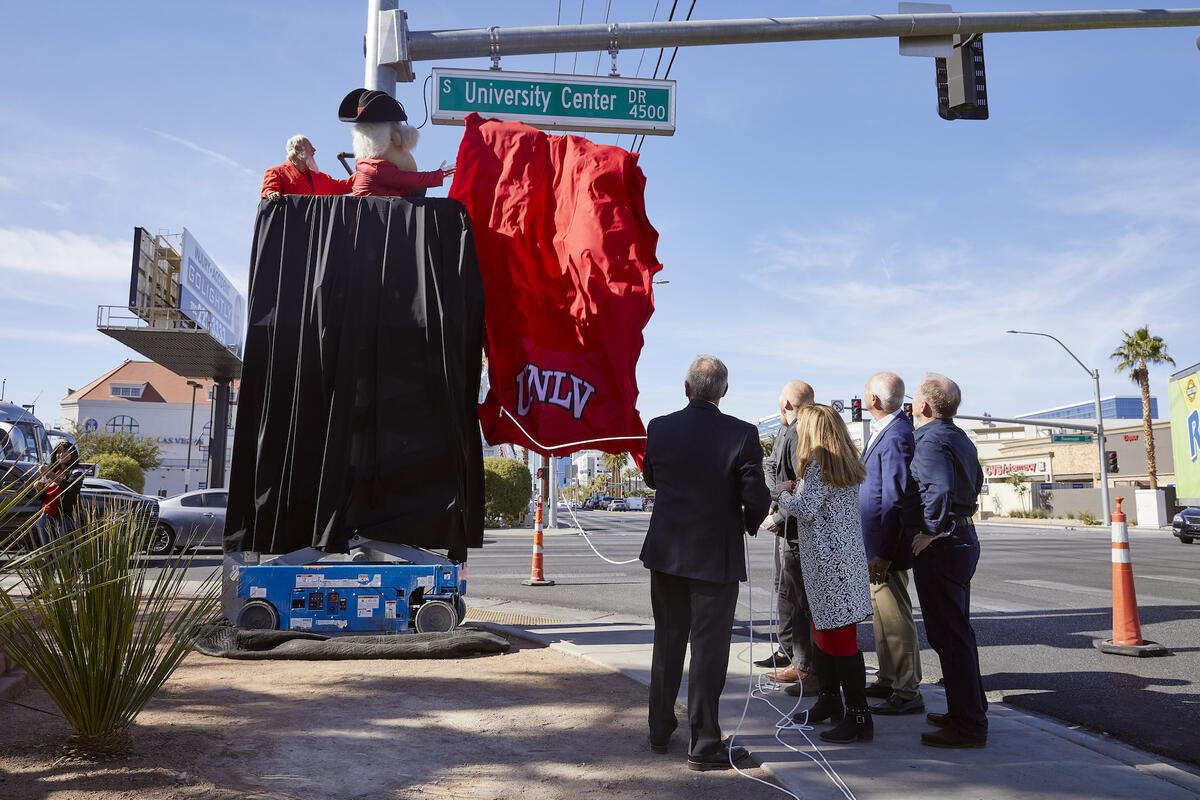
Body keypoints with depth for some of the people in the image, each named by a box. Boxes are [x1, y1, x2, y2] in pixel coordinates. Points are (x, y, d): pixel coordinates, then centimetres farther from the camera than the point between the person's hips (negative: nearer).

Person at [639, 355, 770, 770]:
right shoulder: (742, 434, -15)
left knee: (668, 642, 18)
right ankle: (704, 744, 13)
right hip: (715, 555, -4)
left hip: (666, 550, 4)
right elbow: (757, 497, -15)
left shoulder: (659, 428, -5)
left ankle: (660, 731, 31)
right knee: (709, 647, 5)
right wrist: (750, 523, 5)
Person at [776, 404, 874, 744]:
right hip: (844, 554, 10)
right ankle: (829, 702, 30)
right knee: (822, 630, 19)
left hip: (829, 559, -10)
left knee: (839, 637, -6)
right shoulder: (847, 463, 13)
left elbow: (805, 510, -17)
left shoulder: (819, 463, -14)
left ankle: (858, 718, 0)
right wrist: (794, 493, 17)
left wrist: (784, 493, 0)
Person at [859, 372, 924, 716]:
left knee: (896, 619, -1)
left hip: (885, 546, -11)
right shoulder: (882, 431, 11)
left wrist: (883, 554, -23)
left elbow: (896, 500, -24)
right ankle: (888, 681, 32)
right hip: (874, 544, 11)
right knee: (882, 616, 19)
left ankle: (908, 694, 9)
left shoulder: (896, 436, -20)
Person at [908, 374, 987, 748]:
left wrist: (929, 532, -22)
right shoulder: (961, 439, 13)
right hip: (964, 538, 10)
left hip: (940, 547, -10)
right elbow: (976, 483, 26)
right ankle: (971, 709, 30)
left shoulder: (929, 441, -18)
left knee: (948, 635, -3)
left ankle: (968, 726, 3)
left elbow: (939, 490, -33)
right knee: (958, 629, 19)